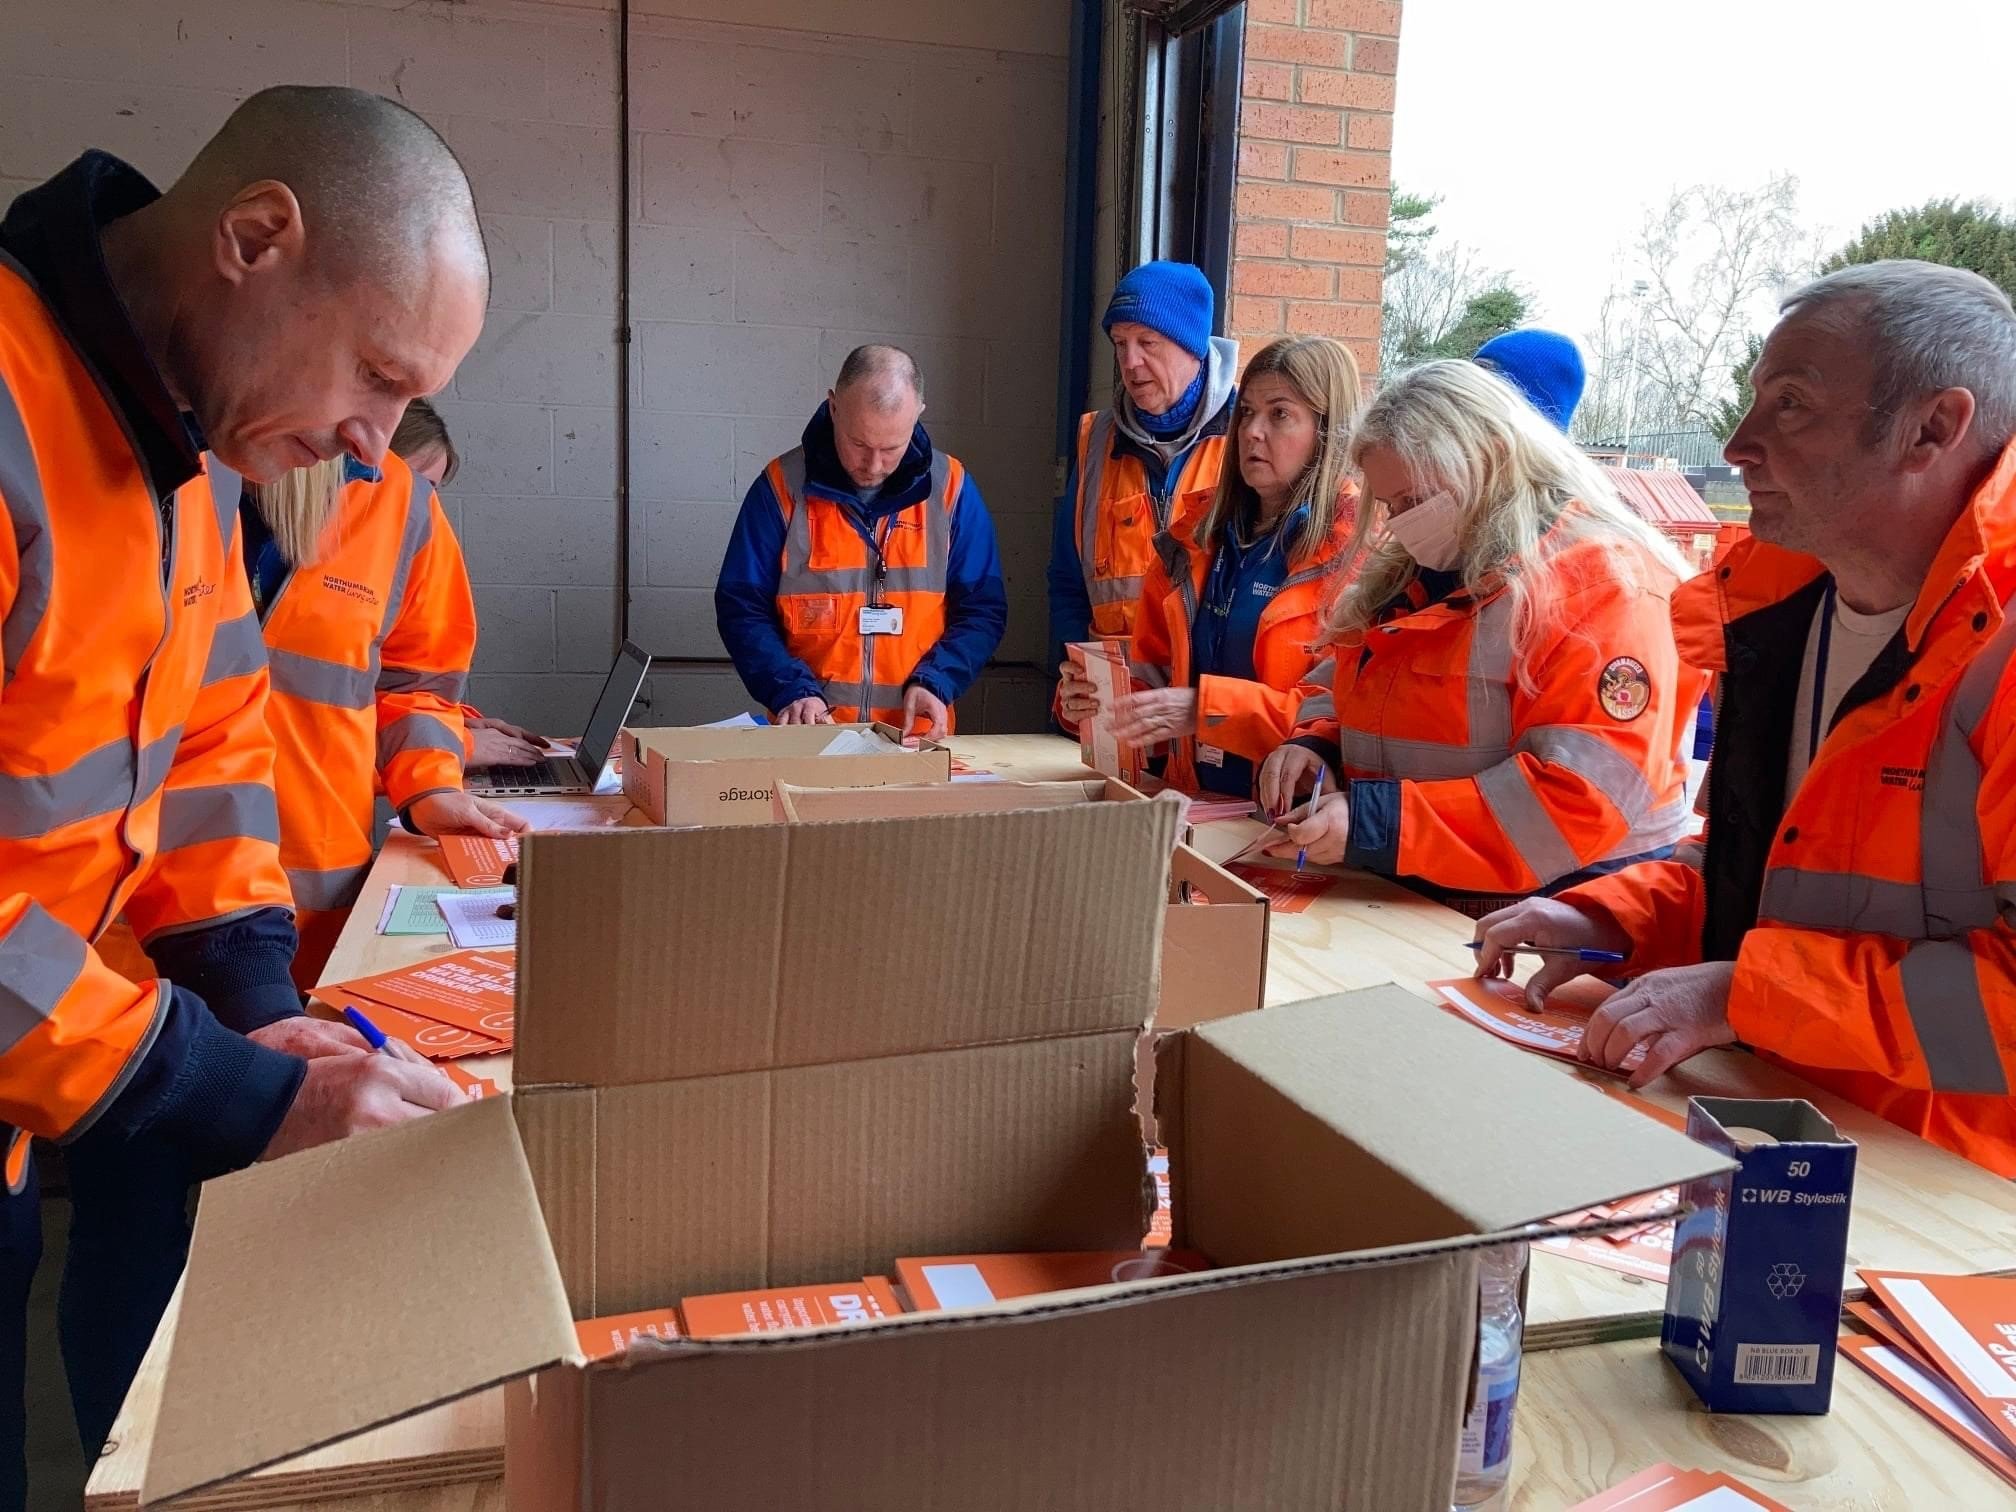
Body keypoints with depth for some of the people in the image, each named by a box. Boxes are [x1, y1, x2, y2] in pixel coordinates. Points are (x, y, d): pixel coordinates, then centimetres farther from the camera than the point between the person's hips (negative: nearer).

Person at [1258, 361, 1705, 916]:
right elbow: (1342, 685, 22)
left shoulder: (1602, 587, -13)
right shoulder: (1404, 571, 12)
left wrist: (1375, 823, -26)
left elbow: (1582, 800, -22)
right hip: (1399, 900, 7)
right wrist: (1317, 746, -2)